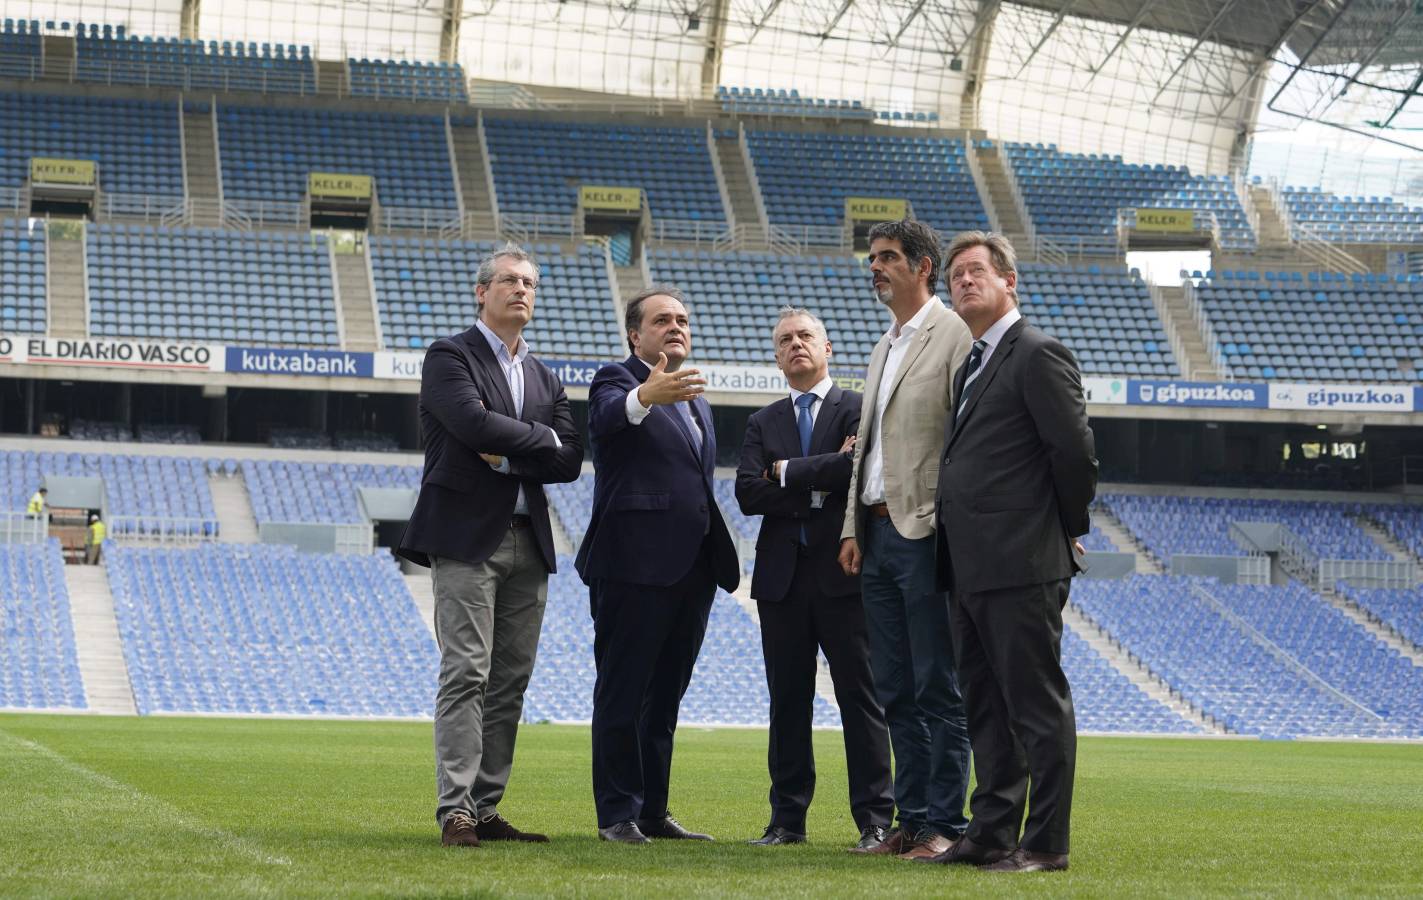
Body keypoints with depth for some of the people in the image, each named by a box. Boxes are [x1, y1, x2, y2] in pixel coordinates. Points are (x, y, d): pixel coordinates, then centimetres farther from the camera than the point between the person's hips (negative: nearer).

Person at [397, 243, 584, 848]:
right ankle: (455, 810, -13)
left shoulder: (544, 378, 19)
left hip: (528, 543, 6)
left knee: (510, 681, 4)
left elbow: (570, 461, 7)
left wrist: (506, 455, -8)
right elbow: (474, 422, -18)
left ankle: (486, 809, 7)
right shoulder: (449, 357, 1)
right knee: (465, 674, -11)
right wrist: (541, 440, -5)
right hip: (467, 539, -6)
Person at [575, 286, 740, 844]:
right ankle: (617, 814, -1)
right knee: (622, 693, -4)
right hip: (634, 566, -8)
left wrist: (715, 560, 21)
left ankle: (653, 811, 17)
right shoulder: (617, 381, -3)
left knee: (666, 696, 11)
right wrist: (646, 396, -49)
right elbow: (606, 416, -27)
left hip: (691, 568, 8)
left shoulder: (694, 399, 23)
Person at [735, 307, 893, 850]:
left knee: (861, 699, -2)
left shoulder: (860, 409, 3)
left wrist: (789, 474, -8)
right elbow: (747, 493, 1)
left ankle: (875, 820, 0)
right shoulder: (763, 423, 15)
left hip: (844, 572, -4)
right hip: (782, 576, 4)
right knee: (788, 702, 6)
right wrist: (818, 485, -10)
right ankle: (787, 819, 11)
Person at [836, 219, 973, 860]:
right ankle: (912, 819, 14)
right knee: (896, 691, 9)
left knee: (938, 689, -5)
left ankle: (946, 824, -2)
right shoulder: (883, 349, 21)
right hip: (878, 535, 9)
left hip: (925, 535, -9)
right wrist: (853, 528, 14)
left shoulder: (955, 336, -7)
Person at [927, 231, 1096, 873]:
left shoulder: (1038, 355, -8)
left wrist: (1067, 530, -3)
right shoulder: (972, 366, 20)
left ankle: (1045, 843, -3)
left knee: (1038, 706, -5)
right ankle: (992, 833, 19)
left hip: (1020, 564, -10)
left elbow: (1074, 449, -13)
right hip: (969, 568, 10)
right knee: (986, 708, 13)